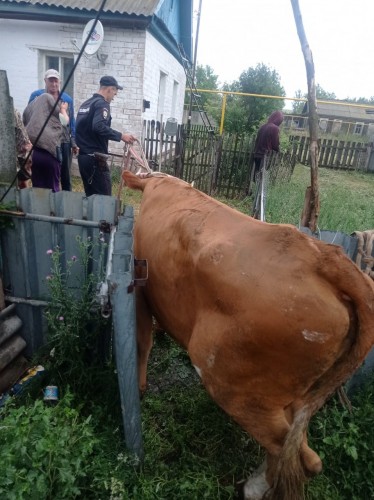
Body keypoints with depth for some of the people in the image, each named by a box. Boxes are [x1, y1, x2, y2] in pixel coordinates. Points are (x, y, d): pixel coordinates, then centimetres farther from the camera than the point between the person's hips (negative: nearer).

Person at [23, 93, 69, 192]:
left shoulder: (29, 107, 24)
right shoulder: (47, 98, 8)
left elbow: (25, 125, 26)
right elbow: (64, 121, 13)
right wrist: (63, 109, 30)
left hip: (32, 152, 6)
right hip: (49, 150, -6)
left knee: (37, 187, 9)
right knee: (53, 188, 1)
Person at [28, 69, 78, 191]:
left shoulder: (67, 99, 8)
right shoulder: (36, 96, 1)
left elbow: (71, 121, 10)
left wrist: (74, 142, 5)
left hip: (64, 143, 2)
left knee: (65, 176, 9)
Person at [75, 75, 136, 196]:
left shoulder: (85, 104, 18)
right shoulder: (102, 104, -8)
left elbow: (80, 128, 22)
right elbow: (99, 127, -26)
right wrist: (121, 136, -24)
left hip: (83, 156, 9)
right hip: (95, 158, -9)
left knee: (90, 195, 14)